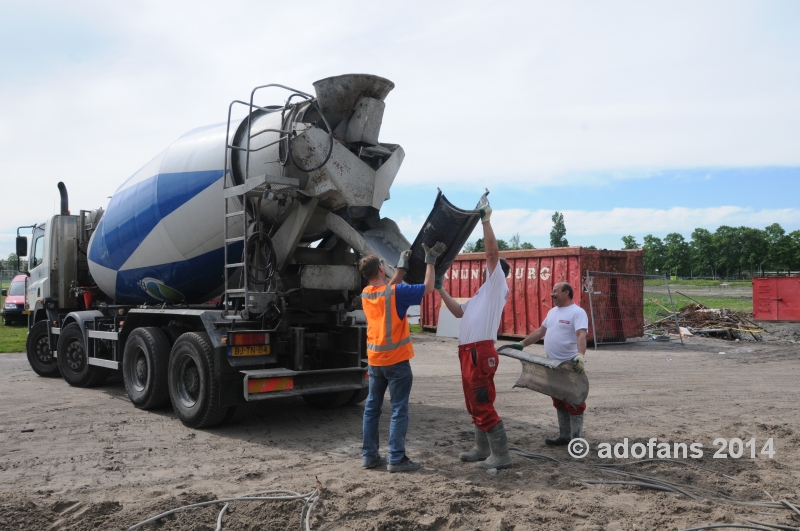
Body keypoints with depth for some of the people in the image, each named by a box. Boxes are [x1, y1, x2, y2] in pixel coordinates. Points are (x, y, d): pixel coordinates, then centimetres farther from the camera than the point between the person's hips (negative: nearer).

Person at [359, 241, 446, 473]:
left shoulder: (365, 294, 2)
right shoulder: (395, 293, -17)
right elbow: (428, 288, -12)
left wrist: (402, 266, 21)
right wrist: (430, 261, -3)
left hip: (374, 360, 6)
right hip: (396, 361, -6)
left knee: (372, 407, 12)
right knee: (399, 410, -1)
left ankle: (369, 455, 16)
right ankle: (397, 459, 0)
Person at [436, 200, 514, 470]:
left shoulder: (498, 285, -1)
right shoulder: (482, 294, 26)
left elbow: (492, 251, -12)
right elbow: (459, 311, 29)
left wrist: (486, 219, -12)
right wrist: (441, 291, 25)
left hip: (481, 352, -10)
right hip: (468, 352, 10)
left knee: (484, 406, -9)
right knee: (475, 405, 16)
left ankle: (501, 456, -5)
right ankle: (482, 449, 25)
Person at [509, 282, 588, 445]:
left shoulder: (577, 312, -12)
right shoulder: (553, 311, 15)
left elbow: (581, 335, -25)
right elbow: (541, 331, 23)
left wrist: (580, 355, -41)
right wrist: (522, 344, 20)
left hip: (570, 365, -9)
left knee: (573, 403, -2)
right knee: (559, 402, 16)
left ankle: (576, 439, 4)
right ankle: (564, 436, 26)